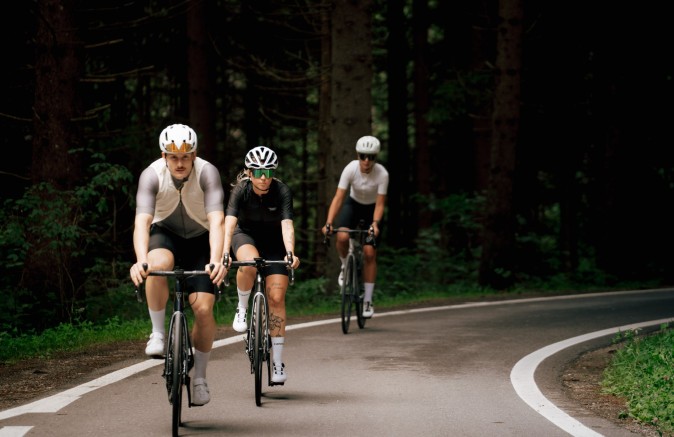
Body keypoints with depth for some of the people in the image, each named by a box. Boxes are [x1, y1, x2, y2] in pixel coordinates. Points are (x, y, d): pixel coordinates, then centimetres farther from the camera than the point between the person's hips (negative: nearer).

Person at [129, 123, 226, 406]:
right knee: (158, 265, -37)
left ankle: (200, 377, 8)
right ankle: (158, 334, -18)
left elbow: (216, 220, -36)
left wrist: (216, 260, -53)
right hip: (165, 234, 0)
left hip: (200, 240, 0)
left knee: (203, 309, -13)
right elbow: (142, 221, -34)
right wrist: (141, 260, -52)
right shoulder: (152, 175, -24)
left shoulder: (207, 173, -26)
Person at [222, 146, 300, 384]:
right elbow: (229, 223, -34)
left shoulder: (282, 191, -24)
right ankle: (242, 309, -12)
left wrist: (290, 253, -53)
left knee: (276, 297, -11)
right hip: (246, 235, 0)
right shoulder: (241, 189, -23)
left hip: (274, 242, 0)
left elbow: (287, 224, -35)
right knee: (249, 262, -37)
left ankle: (278, 362, -5)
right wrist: (225, 253, -50)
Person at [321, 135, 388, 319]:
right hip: (354, 204, 1)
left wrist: (375, 224, -43)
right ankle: (345, 266, 5)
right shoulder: (351, 169, -26)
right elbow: (338, 197, -29)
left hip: (372, 209, -1)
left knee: (369, 252, -11)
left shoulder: (382, 174, -28)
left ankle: (368, 301, 0)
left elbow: (380, 204, -25)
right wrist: (329, 223, -39)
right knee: (342, 237, -29)